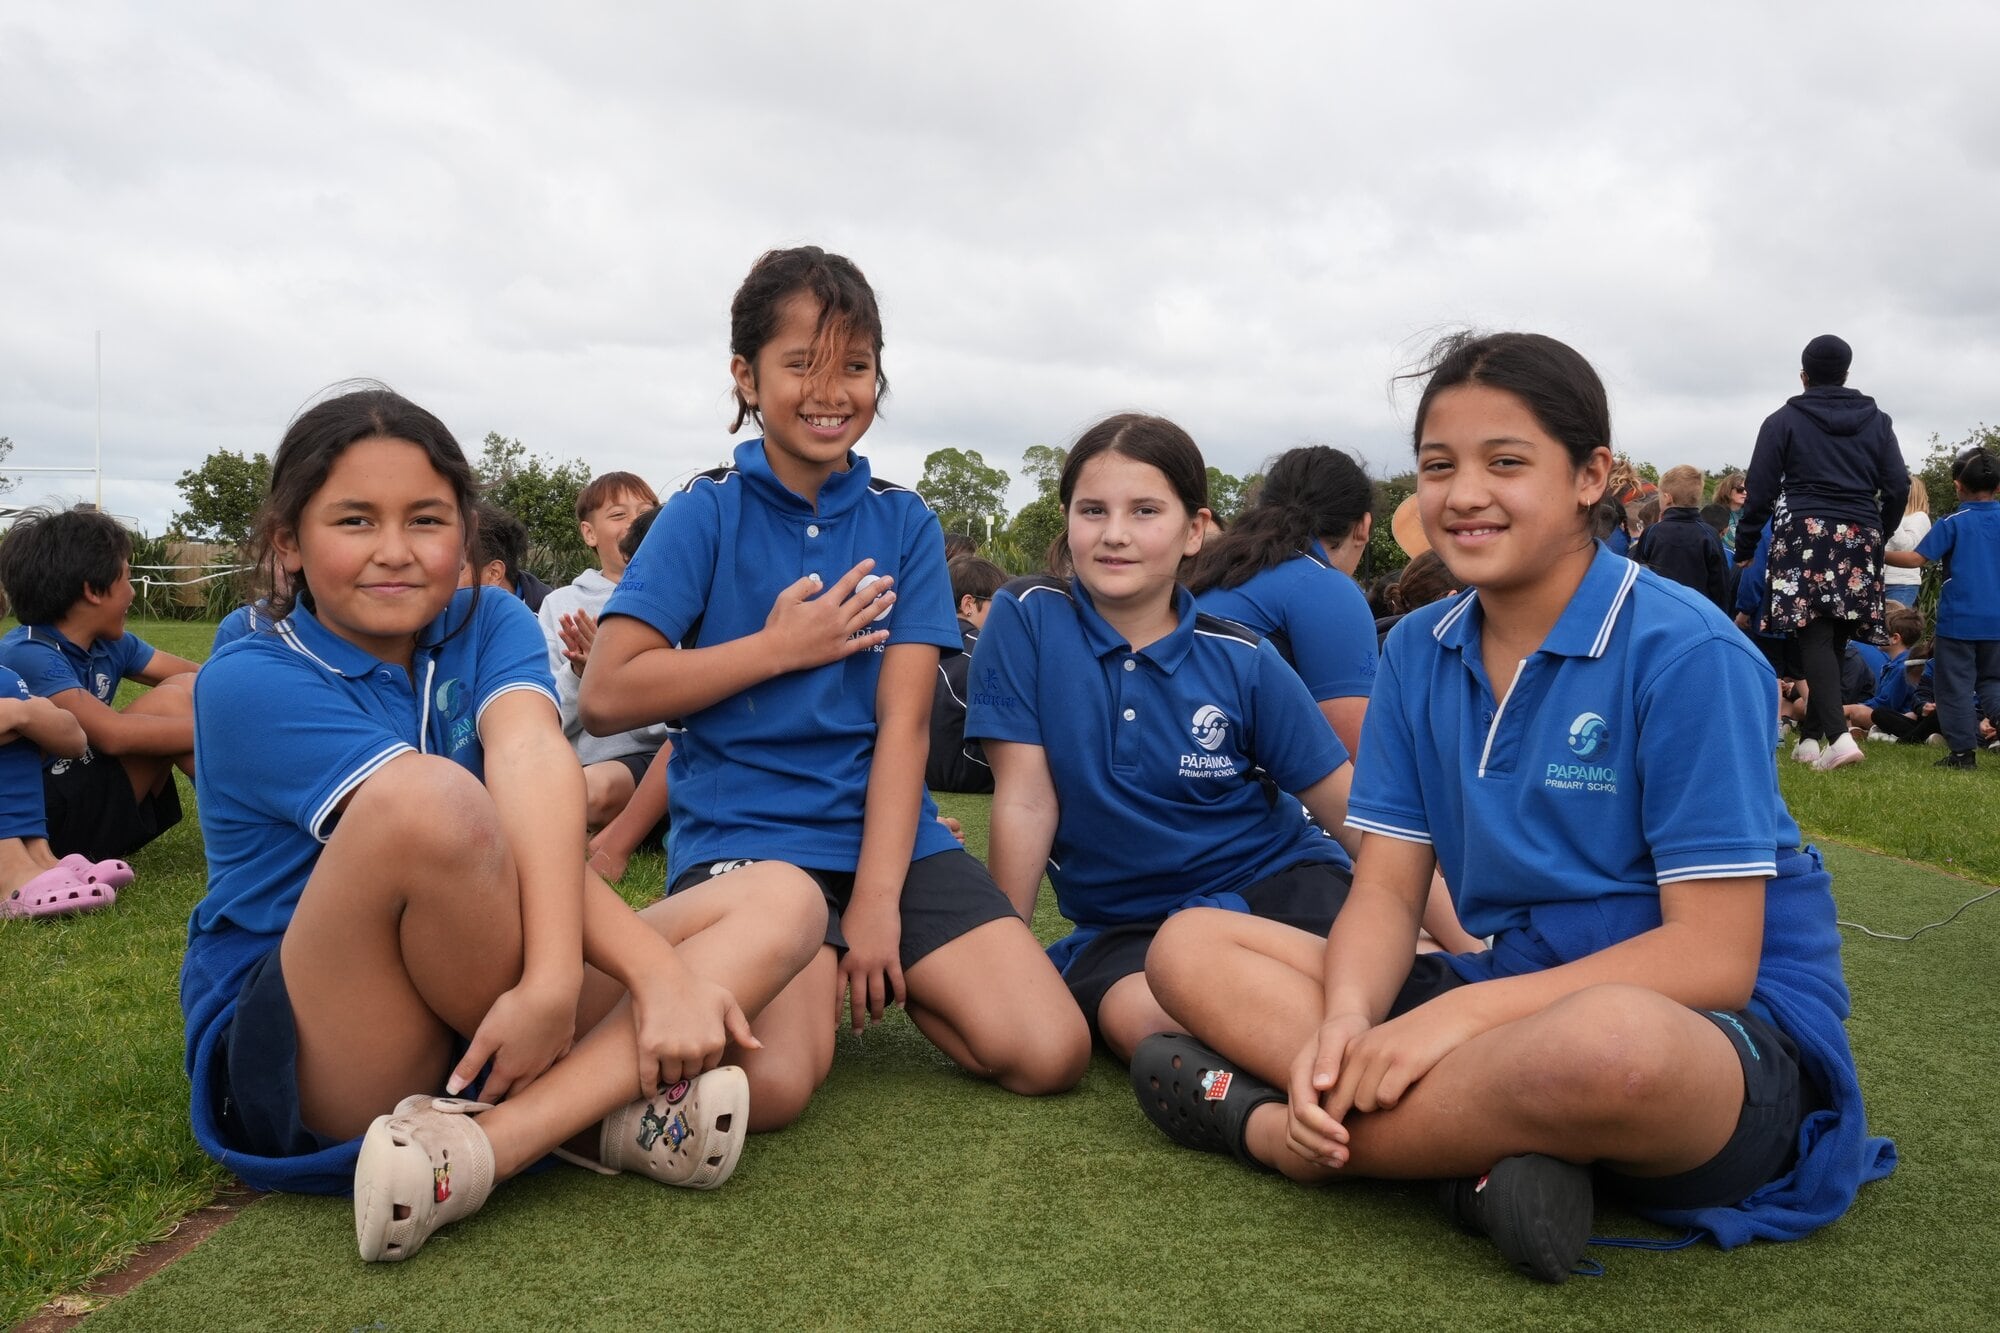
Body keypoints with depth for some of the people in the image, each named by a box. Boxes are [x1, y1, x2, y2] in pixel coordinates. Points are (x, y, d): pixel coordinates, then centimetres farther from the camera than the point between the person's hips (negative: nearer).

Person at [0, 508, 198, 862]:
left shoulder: (111, 643, 4)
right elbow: (113, 734, -32)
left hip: (86, 798, 8)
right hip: (41, 821, -8)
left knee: (191, 690, -4)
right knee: (169, 703, -18)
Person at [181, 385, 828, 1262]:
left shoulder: (489, 625, 2)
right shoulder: (248, 685, -10)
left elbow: (532, 760, -21)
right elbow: (465, 832, -24)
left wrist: (555, 977, -40)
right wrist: (657, 967, -33)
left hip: (482, 1026, 6)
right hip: (300, 1069, -5)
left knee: (781, 904, -11)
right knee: (430, 797, -33)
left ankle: (474, 1150, -28)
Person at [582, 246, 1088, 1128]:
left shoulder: (903, 523, 8)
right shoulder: (706, 513, 2)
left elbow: (904, 720, -2)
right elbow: (606, 697, -8)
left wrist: (877, 898, -12)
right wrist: (781, 645, -8)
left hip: (887, 832, 3)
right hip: (739, 835, -3)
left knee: (1049, 1053, -13)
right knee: (772, 1081, -29)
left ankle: (866, 974, 12)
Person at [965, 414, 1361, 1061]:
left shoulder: (1244, 661, -4)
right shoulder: (1026, 619, -7)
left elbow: (1354, 808, -1)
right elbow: (1027, 801, -6)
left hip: (1280, 885, 0)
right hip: (1122, 922, 0)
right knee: (1137, 1016, -34)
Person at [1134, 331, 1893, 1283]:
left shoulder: (1687, 654, -13)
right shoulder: (1418, 653, 4)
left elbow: (1712, 958, -18)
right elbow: (1387, 889, 1)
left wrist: (1462, 1010, -26)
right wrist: (1344, 1023, -21)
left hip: (1730, 1038, -5)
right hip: (1511, 1001, 6)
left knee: (1609, 1041, -43)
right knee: (1190, 949, -7)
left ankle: (1265, 1124, -18)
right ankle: (1487, 1155, -24)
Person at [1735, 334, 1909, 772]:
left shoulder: (1784, 420, 4)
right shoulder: (1876, 420, 13)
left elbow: (1761, 489, -1)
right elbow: (1898, 486, 8)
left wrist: (1744, 546, 6)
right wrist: (1878, 534, 23)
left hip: (1804, 535, -3)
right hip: (1859, 539, 4)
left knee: (1814, 637, -8)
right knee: (1835, 640, 9)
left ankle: (1839, 735, -24)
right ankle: (1810, 737, 13)